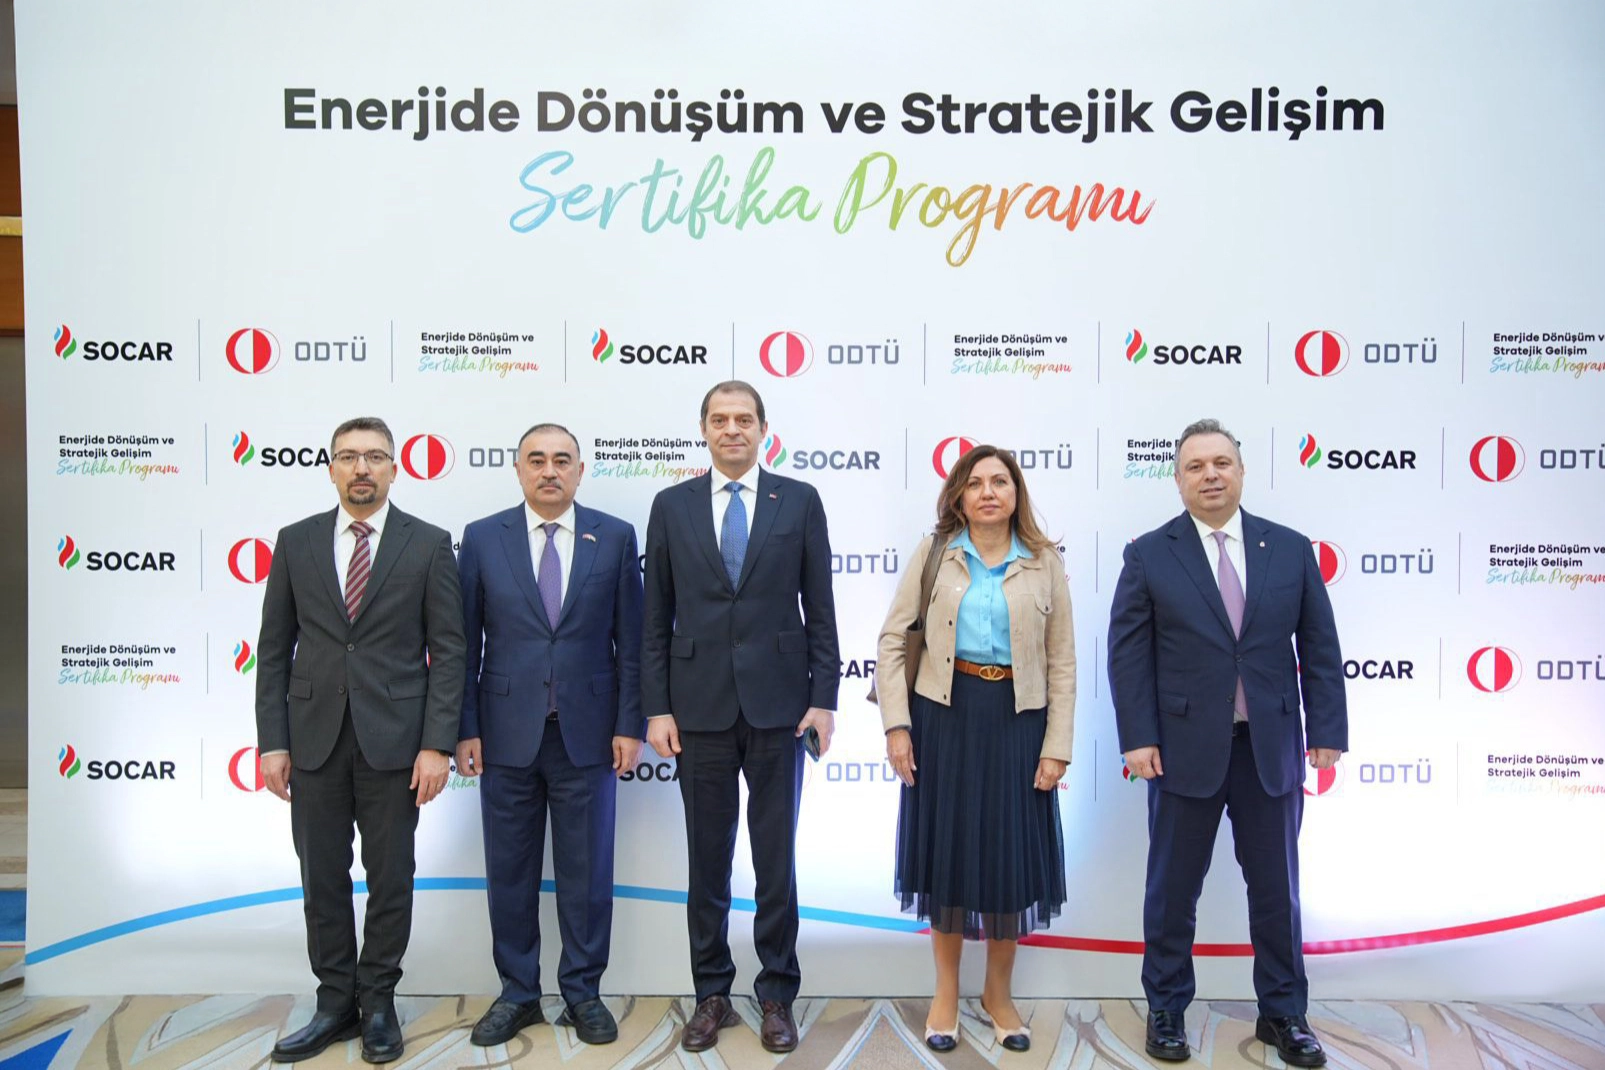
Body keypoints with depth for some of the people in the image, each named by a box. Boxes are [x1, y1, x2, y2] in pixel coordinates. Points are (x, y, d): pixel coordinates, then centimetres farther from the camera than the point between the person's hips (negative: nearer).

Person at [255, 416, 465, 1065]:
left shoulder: (428, 545, -1)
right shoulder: (297, 542, 5)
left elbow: (447, 651, -3)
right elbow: (274, 649, 7)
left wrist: (437, 744, -10)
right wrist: (272, 742, 1)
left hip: (394, 739, -2)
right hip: (314, 738, 2)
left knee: (390, 877, 8)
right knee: (322, 879, 10)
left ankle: (378, 1002, 24)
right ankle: (335, 1004, 25)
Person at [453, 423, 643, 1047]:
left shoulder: (615, 538, 1)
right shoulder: (482, 538, 2)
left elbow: (631, 640, 1)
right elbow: (464, 644, 3)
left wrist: (629, 726, -3)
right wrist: (465, 729, -1)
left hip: (587, 732, 0)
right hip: (508, 732, 1)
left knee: (587, 871, 8)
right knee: (509, 871, 10)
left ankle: (583, 993, 24)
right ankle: (517, 994, 26)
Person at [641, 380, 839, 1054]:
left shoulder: (799, 501, 2)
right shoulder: (672, 505, 5)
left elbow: (819, 609, 2)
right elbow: (656, 618, 5)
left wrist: (824, 697, -3)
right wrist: (656, 707, -1)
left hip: (777, 704, -1)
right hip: (700, 706, 1)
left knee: (776, 859, 8)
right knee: (707, 860, 11)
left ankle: (777, 995, 23)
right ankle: (711, 995, 25)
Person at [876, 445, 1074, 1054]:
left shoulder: (1045, 563, 3)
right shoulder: (933, 555, 2)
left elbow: (1062, 664, 3)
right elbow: (893, 643, 0)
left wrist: (1057, 748, -3)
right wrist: (896, 726, -8)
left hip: (1017, 721, 1)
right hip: (944, 717, 0)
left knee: (1012, 856, 8)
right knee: (946, 850, 9)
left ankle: (998, 993, 29)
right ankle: (946, 993, 26)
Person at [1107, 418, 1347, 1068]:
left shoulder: (1291, 549, 5)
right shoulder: (1150, 555, -2)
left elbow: (1319, 648, 5)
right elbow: (1127, 652, -4)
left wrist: (1327, 732, -1)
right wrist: (1138, 738, -10)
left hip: (1272, 747, 2)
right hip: (1185, 747, -2)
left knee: (1276, 887, 13)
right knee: (1173, 888, 10)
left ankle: (1282, 1013, 30)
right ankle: (1166, 1010, 27)